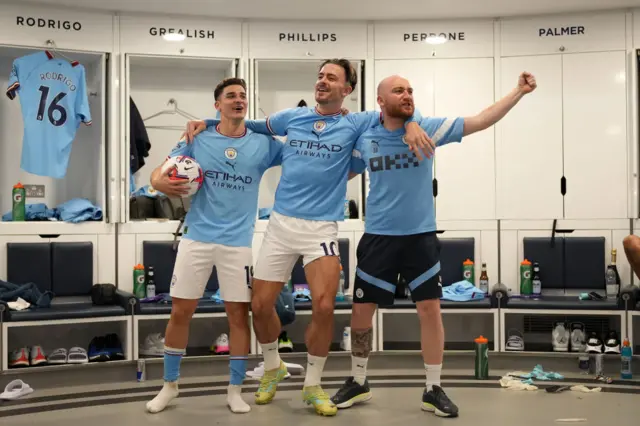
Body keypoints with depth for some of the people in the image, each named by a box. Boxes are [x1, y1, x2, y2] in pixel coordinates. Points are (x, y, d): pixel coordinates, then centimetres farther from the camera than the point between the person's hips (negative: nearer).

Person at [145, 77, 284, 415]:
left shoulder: (263, 144, 1)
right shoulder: (198, 140, 2)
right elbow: (158, 175, 3)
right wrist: (162, 183, -19)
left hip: (238, 241, 0)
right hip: (197, 237, 0)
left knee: (239, 314, 3)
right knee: (180, 311, 4)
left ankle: (235, 390, 18)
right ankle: (169, 386, 21)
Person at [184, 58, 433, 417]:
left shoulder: (353, 125, 3)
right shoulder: (292, 118, 10)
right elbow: (252, 127, 23)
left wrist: (412, 126, -21)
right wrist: (207, 123, 14)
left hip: (322, 228, -2)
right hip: (281, 223, 3)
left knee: (324, 307, -15)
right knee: (260, 306, 4)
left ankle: (313, 384, 9)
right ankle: (274, 367, 34)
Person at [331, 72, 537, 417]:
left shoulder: (428, 128, -3)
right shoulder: (365, 139, 1)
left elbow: (481, 120, -6)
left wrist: (519, 91, -11)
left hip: (420, 236, -1)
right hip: (378, 237, 1)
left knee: (430, 309, -1)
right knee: (362, 310, 6)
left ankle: (433, 390, 13)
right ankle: (358, 382, 26)